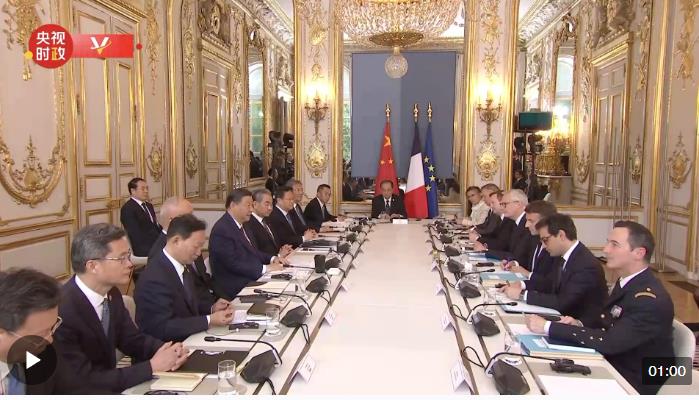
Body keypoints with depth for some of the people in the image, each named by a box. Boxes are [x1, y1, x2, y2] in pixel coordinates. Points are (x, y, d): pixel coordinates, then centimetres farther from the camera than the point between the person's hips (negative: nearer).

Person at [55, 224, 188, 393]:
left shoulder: (111, 294, -3)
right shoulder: (62, 311, -25)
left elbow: (133, 340, 8)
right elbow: (83, 383, -24)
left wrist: (167, 350, -11)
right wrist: (152, 366, -21)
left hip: (109, 385, 6)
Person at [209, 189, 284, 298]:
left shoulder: (239, 225, 12)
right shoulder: (222, 229, -16)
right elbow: (233, 263, -21)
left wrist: (271, 258, 3)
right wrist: (265, 268, -22)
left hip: (252, 280, 9)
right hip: (237, 289, -9)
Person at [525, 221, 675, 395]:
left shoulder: (650, 299, -26)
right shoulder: (627, 281, 1)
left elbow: (608, 342, -30)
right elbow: (606, 318, 12)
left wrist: (548, 327, -27)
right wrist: (579, 323, -9)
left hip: (634, 381, -7)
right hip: (614, 363, 7)